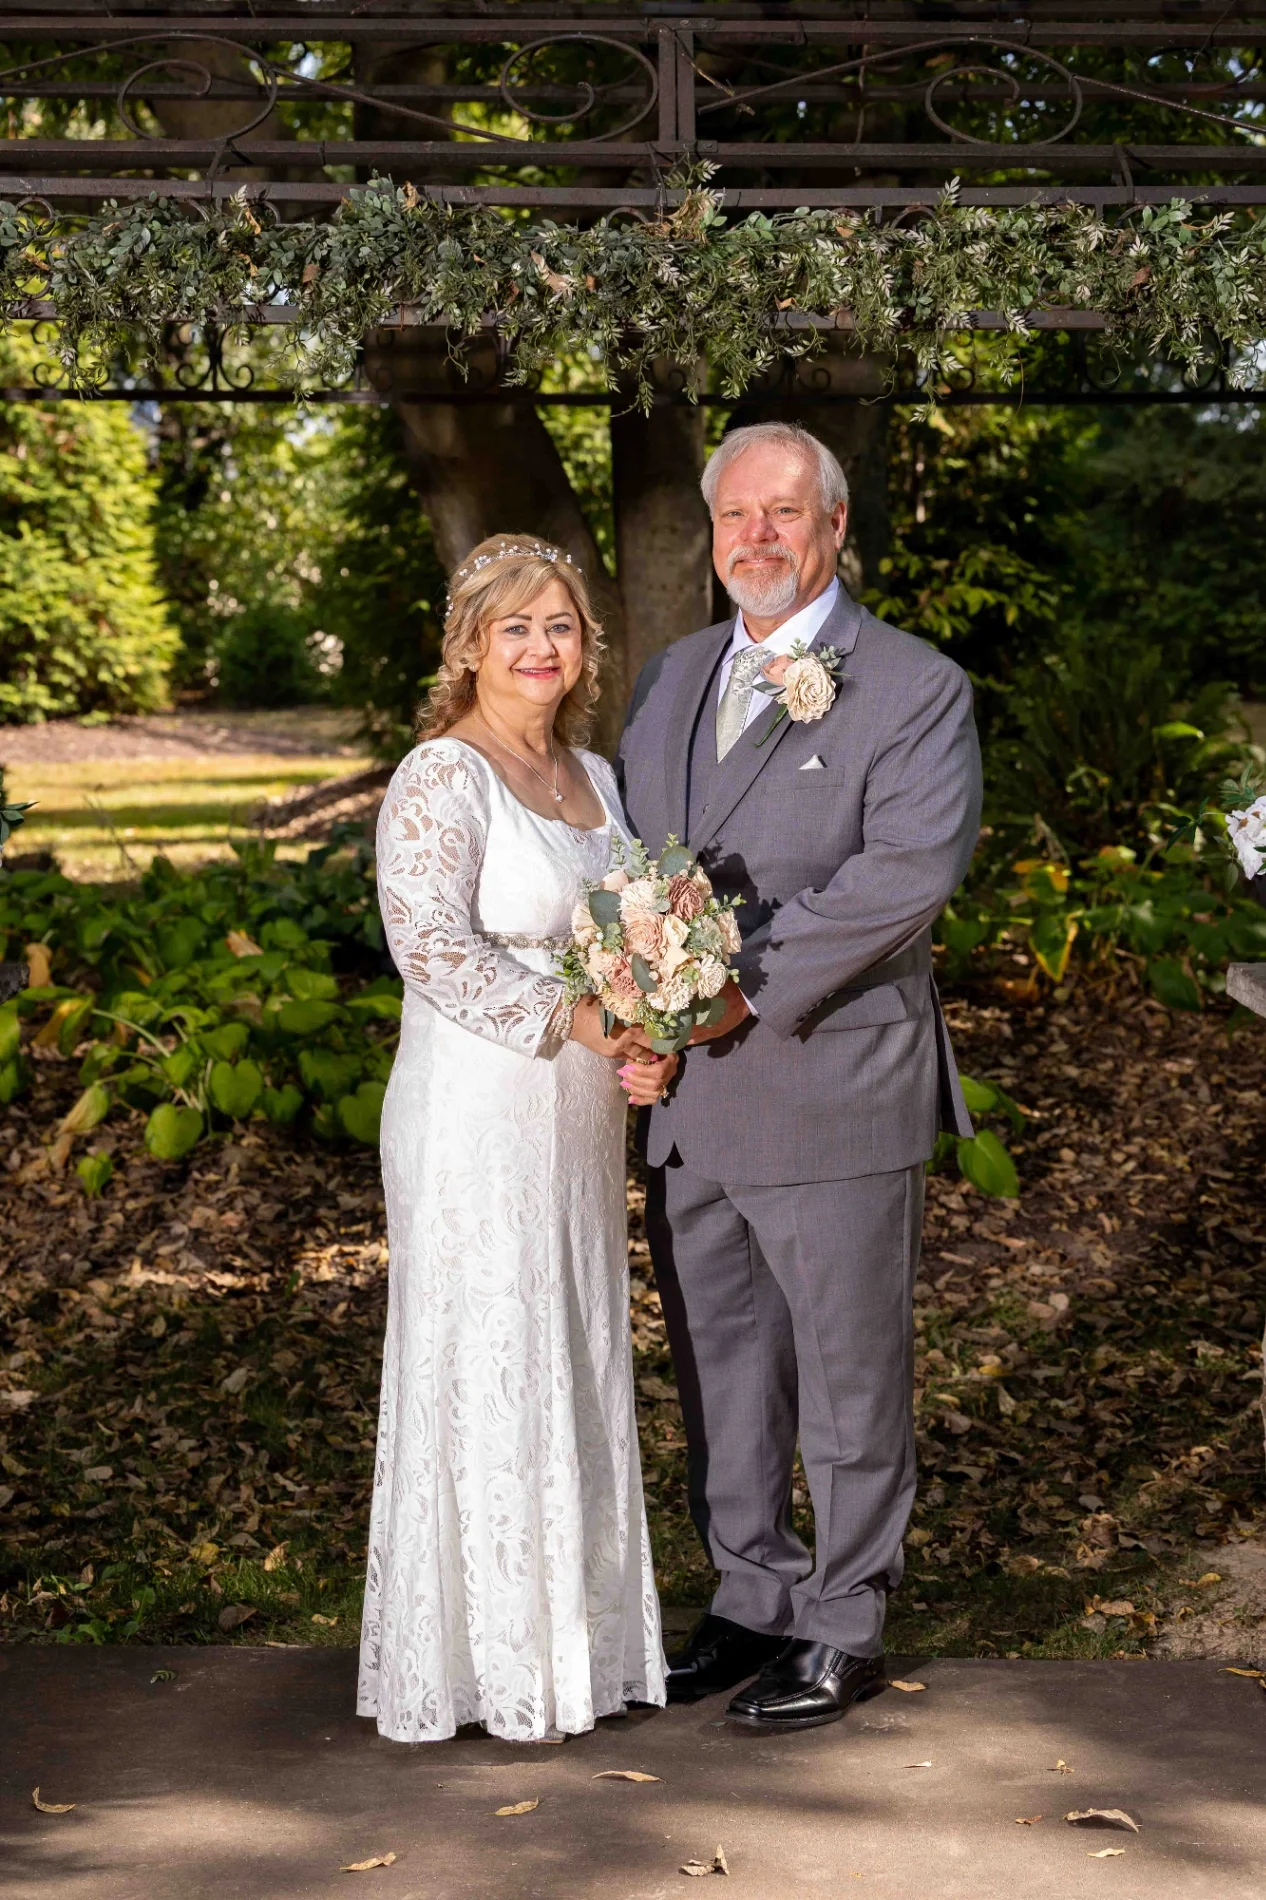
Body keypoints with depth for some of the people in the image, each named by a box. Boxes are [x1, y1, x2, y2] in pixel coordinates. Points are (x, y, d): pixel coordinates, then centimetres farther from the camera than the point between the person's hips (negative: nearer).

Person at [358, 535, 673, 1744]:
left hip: (578, 1121, 8)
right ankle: (481, 1668, 12)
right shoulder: (440, 779, -11)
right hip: (475, 1114, -8)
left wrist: (647, 1043, -1)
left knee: (575, 1369, 13)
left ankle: (570, 1637, 26)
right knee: (481, 1375, 0)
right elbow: (432, 941, -21)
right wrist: (574, 1019, -25)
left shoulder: (591, 776, 14)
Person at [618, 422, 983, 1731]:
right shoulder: (671, 677, 15)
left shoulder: (916, 689, -6)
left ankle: (843, 1630, 19)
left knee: (849, 1378, 5)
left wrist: (749, 987, -21)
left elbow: (910, 869, -17)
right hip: (685, 1096, 6)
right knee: (719, 1374, 15)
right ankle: (751, 1600, 30)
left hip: (832, 1089, -6)